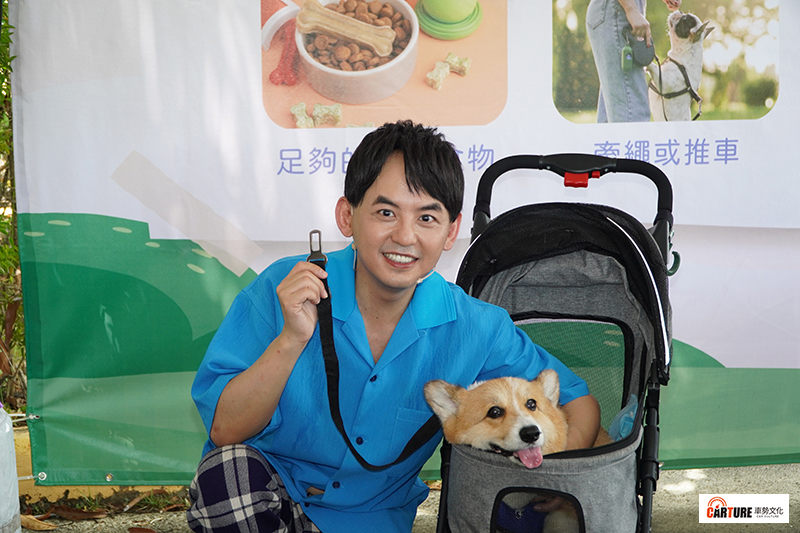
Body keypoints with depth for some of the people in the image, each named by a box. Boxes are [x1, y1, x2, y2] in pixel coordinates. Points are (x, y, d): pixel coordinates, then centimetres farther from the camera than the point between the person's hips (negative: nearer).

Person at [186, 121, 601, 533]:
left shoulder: (476, 331, -13)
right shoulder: (281, 291, -18)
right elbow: (223, 431, -19)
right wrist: (292, 339, -33)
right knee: (231, 468, -33)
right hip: (256, 492, -4)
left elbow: (579, 405, -4)